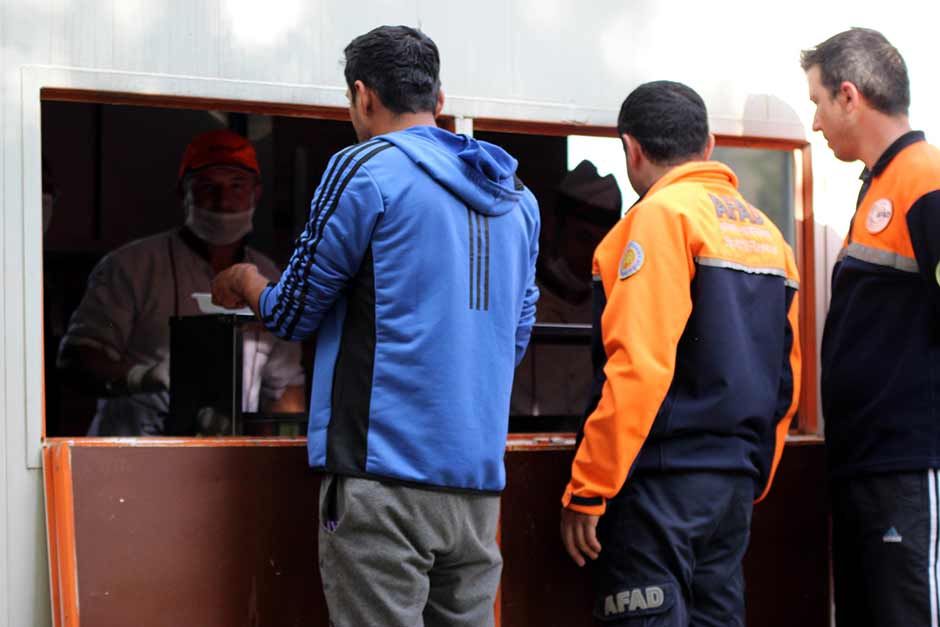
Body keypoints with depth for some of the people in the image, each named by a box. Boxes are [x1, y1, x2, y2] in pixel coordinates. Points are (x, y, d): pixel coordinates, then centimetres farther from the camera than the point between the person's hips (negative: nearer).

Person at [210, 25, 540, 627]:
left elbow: (291, 315, 2)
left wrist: (248, 281, 25)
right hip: (479, 480, 7)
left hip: (385, 472, -7)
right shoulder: (516, 197, 16)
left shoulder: (367, 170, -5)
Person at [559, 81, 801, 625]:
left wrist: (586, 491, -15)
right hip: (737, 482, 8)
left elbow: (639, 365, -18)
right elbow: (787, 380, 15)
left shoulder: (663, 214, -9)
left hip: (665, 477, -8)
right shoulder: (765, 232, 15)